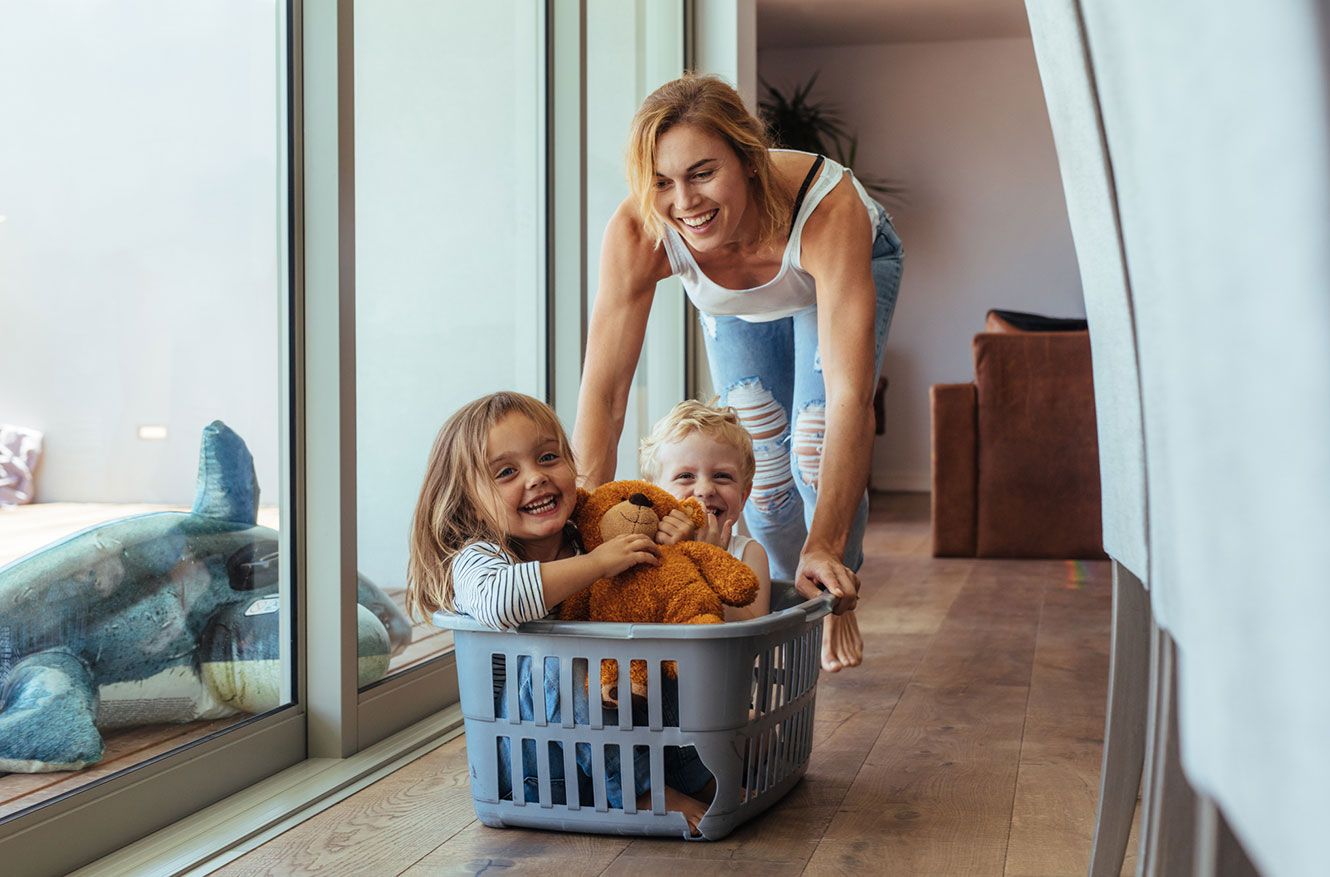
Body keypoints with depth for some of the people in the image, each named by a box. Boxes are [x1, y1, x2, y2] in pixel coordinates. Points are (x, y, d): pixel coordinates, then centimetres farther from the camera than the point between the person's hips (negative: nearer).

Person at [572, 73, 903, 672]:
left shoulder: (828, 207, -47)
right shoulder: (636, 235, -39)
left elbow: (851, 395, -50)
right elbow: (602, 393, -38)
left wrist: (825, 546, -55)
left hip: (856, 265, -2)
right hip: (737, 306, 2)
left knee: (815, 452, -17)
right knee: (762, 468, -1)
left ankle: (839, 600, 14)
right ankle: (792, 594, 32)